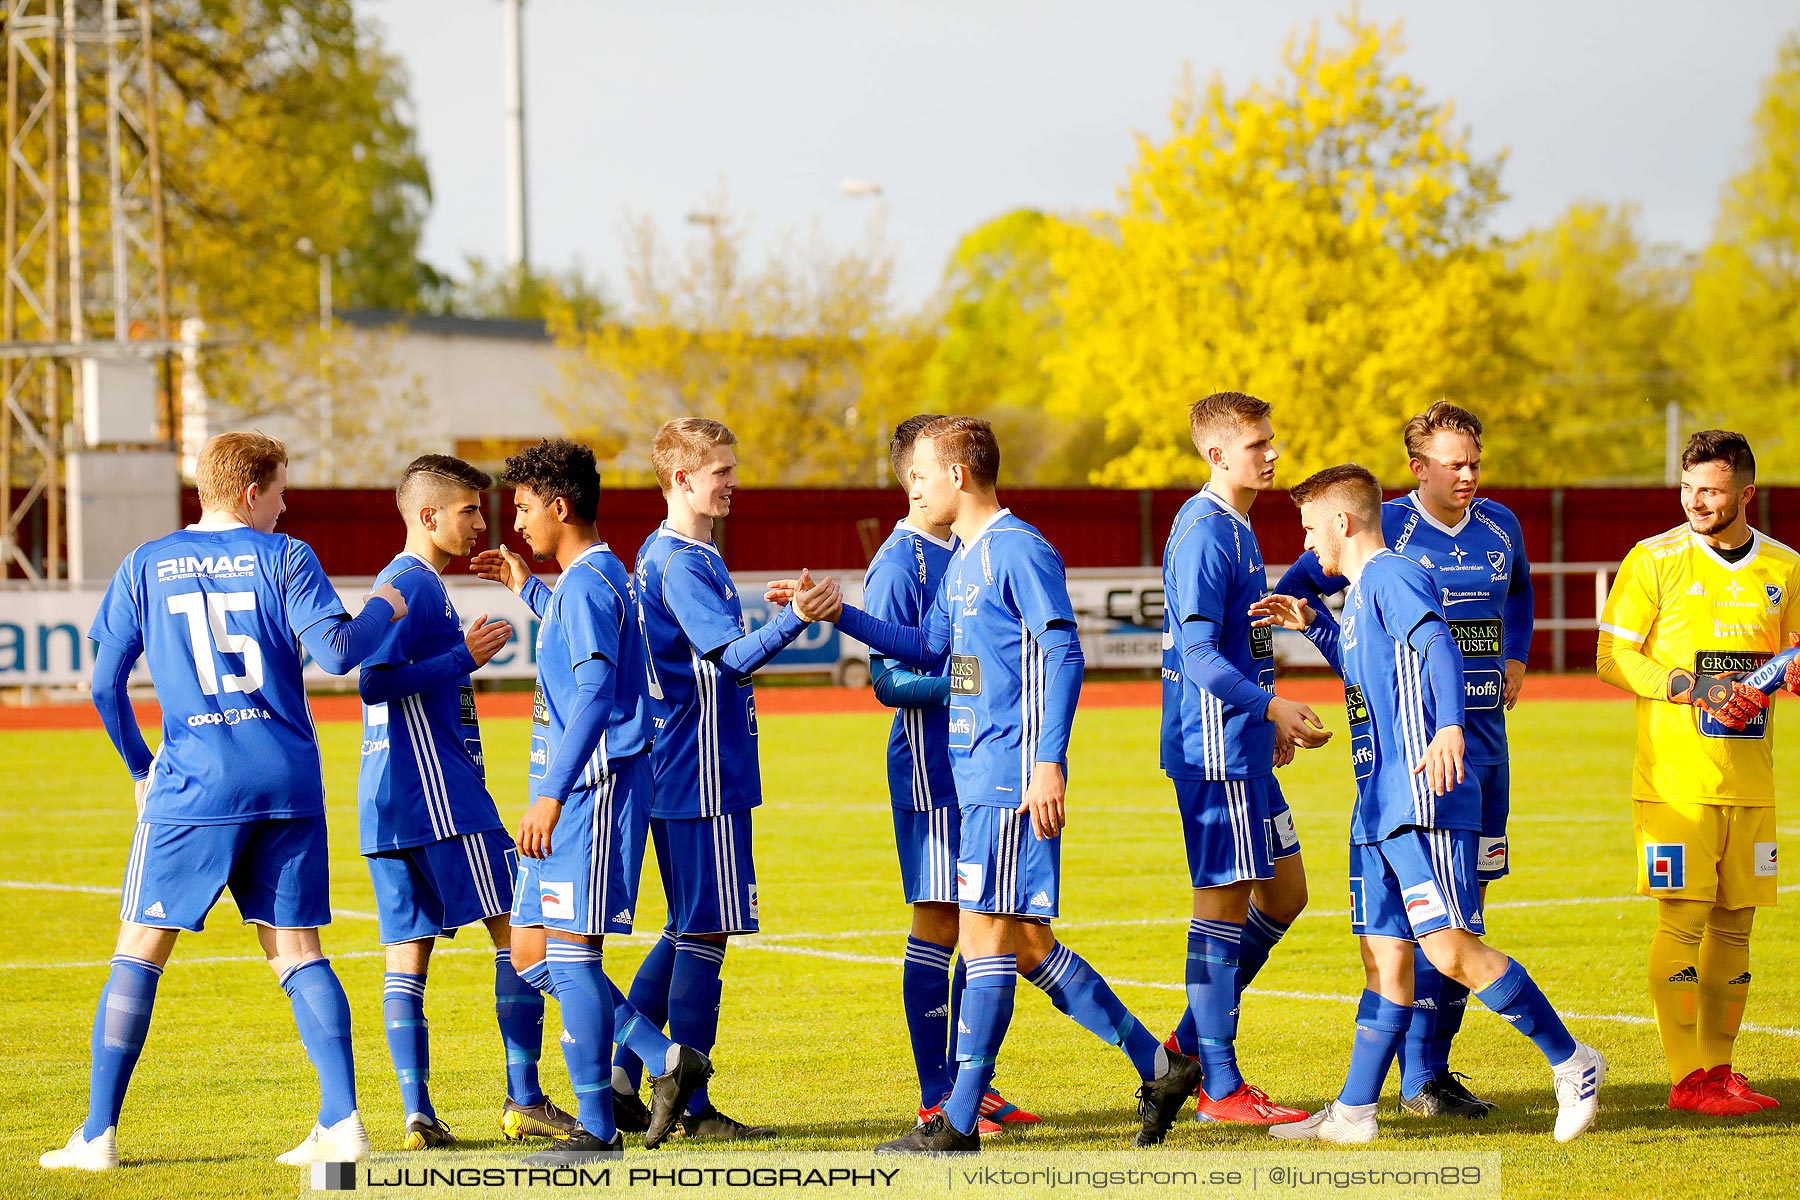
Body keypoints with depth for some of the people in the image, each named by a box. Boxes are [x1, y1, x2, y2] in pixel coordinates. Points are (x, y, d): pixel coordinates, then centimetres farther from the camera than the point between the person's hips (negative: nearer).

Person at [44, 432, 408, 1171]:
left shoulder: (146, 567, 6)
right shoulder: (283, 558, 2)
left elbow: (105, 683, 6)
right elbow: (336, 652, -7)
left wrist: (140, 767, 20)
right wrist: (383, 610, 12)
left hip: (192, 786, -1)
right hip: (289, 780, 1)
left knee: (140, 949, 5)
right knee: (296, 949, 7)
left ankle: (98, 1133, 2)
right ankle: (342, 1121, -2)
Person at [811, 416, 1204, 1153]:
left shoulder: (1019, 551, -12)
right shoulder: (963, 558, 17)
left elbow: (1064, 655, -17)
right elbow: (929, 648, 26)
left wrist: (1048, 762, -23)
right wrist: (838, 614, 20)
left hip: (1011, 776, -10)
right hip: (976, 774, 10)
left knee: (989, 935, -6)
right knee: (1026, 943, 10)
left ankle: (960, 1122, -4)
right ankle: (1157, 1067, 16)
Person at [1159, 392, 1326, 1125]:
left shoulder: (1237, 531, 16)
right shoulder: (1203, 534, -15)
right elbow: (1198, 653, -21)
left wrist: (1269, 721, 23)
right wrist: (1269, 706, -26)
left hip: (1243, 746, 10)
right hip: (1213, 746, -10)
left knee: (1284, 891, 14)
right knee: (1224, 901, -6)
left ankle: (1191, 1042, 20)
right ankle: (1219, 1088, -2)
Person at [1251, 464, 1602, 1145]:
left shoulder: (1391, 576, -10)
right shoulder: (1361, 591, 21)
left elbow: (1438, 646, -27)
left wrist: (1449, 727, -42)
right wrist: (1313, 627, 30)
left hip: (1422, 804, -10)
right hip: (1379, 807, 10)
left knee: (1450, 947, -14)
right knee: (1384, 955, 10)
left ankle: (1571, 1063, -7)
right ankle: (1353, 1113, 11)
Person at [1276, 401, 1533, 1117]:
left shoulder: (1500, 527, 10)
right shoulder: (1387, 528, -7)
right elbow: (1296, 591, -1)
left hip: (1484, 727, 6)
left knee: (1466, 897, 8)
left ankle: (1437, 1063, 16)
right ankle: (1419, 1080, -10)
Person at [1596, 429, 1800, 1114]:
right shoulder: (1655, 561, -3)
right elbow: (1611, 658, -4)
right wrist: (1686, 688, -17)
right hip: (1674, 775, -4)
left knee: (1733, 923, 6)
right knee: (1684, 920, -7)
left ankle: (1718, 1069, 15)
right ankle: (1685, 1077, -4)